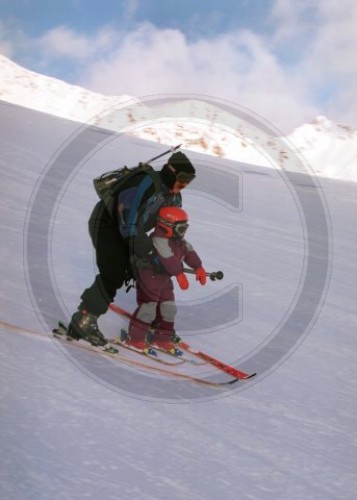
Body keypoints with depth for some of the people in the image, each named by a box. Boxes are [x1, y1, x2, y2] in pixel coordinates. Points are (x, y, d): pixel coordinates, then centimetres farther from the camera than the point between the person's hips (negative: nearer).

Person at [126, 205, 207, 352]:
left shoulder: (179, 241, 6)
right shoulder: (159, 240, -25)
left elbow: (189, 252, 7)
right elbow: (168, 259, -34)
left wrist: (198, 267, -4)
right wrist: (179, 274, -39)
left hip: (165, 279, 10)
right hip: (149, 278, -10)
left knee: (168, 307, 10)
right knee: (148, 307, -11)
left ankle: (162, 338, 22)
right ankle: (135, 338, -2)